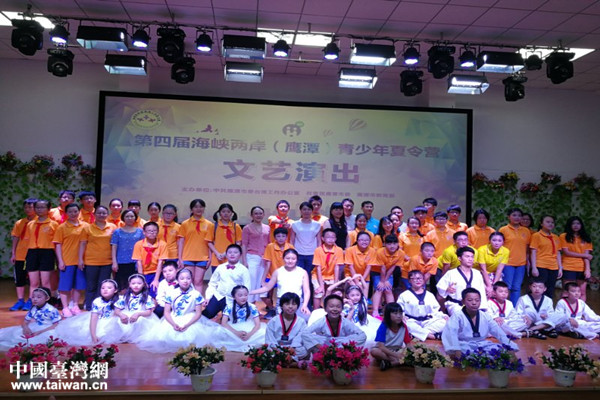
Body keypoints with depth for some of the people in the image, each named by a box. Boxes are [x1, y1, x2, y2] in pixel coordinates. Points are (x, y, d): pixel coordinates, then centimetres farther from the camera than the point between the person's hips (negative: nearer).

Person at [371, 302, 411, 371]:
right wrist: (396, 355, -34)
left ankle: (389, 363, -31)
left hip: (398, 350, 4)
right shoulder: (383, 327, -18)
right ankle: (399, 361, -30)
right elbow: (381, 346, -24)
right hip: (384, 351, -3)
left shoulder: (403, 327, -6)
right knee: (374, 351, -36)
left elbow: (408, 344, -2)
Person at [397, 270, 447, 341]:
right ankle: (433, 336, -38)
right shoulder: (404, 295, 9)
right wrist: (402, 316, -18)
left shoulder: (430, 295, 18)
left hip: (427, 322, 3)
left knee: (443, 322, -23)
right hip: (412, 321, -3)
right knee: (406, 324, -37)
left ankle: (415, 333, -31)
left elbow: (436, 311, 16)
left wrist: (443, 316, -3)